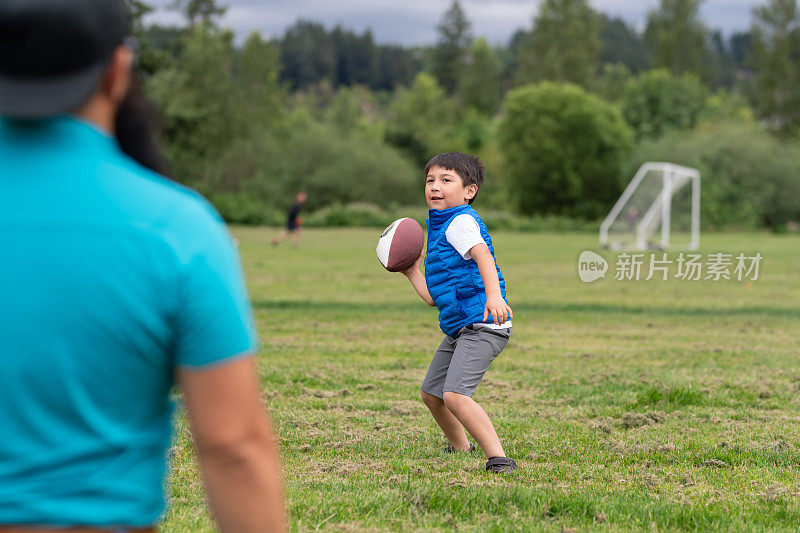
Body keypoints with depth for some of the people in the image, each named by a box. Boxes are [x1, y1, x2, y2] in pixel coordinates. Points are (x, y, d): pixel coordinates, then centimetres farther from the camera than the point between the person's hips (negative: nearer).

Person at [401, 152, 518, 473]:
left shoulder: (461, 222, -10)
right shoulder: (438, 228, 20)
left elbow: (483, 255, -32)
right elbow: (433, 297, 20)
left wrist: (493, 295, -49)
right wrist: (411, 269, 26)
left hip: (483, 327, -11)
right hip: (458, 330, 11)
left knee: (455, 395, -25)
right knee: (431, 393, 22)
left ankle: (499, 459, -24)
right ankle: (460, 449, 41)